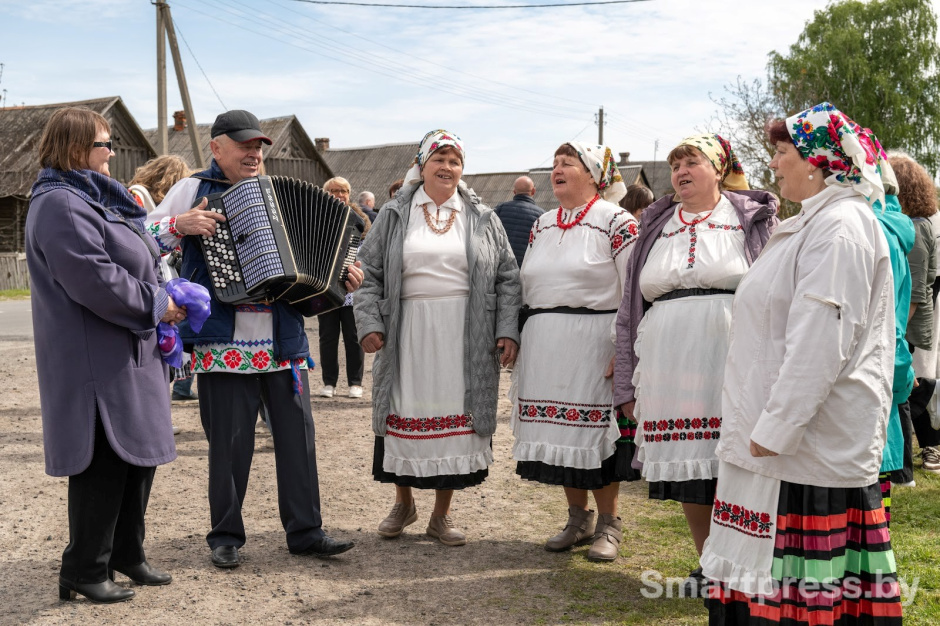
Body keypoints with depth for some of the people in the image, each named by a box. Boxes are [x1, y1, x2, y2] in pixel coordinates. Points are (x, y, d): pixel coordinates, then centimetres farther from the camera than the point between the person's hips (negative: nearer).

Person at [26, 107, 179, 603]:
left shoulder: (95, 199, 19)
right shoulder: (61, 206, -15)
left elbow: (132, 261, 26)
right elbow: (95, 282, -24)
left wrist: (159, 298, 9)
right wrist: (156, 304, -13)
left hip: (129, 353, 11)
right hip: (95, 360, -10)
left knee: (139, 454, 15)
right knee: (104, 463, -4)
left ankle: (127, 555, 28)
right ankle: (85, 571, 8)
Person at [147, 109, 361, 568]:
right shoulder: (193, 189, 5)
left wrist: (341, 279, 8)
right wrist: (181, 225, -15)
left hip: (283, 340, 4)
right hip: (223, 343, -4)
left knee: (298, 433, 5)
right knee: (229, 441, 1)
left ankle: (305, 531, 16)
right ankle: (225, 536, 17)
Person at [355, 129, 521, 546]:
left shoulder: (482, 219, 8)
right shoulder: (395, 215, 7)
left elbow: (507, 278, 7)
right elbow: (369, 273, 5)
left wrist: (507, 330, -2)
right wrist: (369, 323, -6)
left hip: (464, 339, 1)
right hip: (408, 336, 0)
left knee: (456, 420, 3)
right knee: (406, 417, 5)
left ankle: (441, 515, 18)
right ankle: (403, 503, 27)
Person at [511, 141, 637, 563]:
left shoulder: (616, 222, -5)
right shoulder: (541, 226, 15)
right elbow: (526, 287, 19)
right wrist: (518, 342, 15)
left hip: (593, 344, -6)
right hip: (545, 346, 6)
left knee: (596, 431, -1)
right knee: (560, 433, 9)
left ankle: (608, 524, 14)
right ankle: (578, 519, 24)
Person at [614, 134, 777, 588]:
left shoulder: (753, 220, 8)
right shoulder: (656, 229, 17)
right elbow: (629, 311, 16)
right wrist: (626, 382, 10)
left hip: (730, 362, -3)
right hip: (668, 370, 3)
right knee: (687, 468, 6)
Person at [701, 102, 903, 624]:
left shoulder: (839, 225, -12)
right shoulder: (811, 225, 21)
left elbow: (820, 345, -21)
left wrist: (773, 431, -19)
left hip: (812, 457, -10)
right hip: (776, 445, 10)